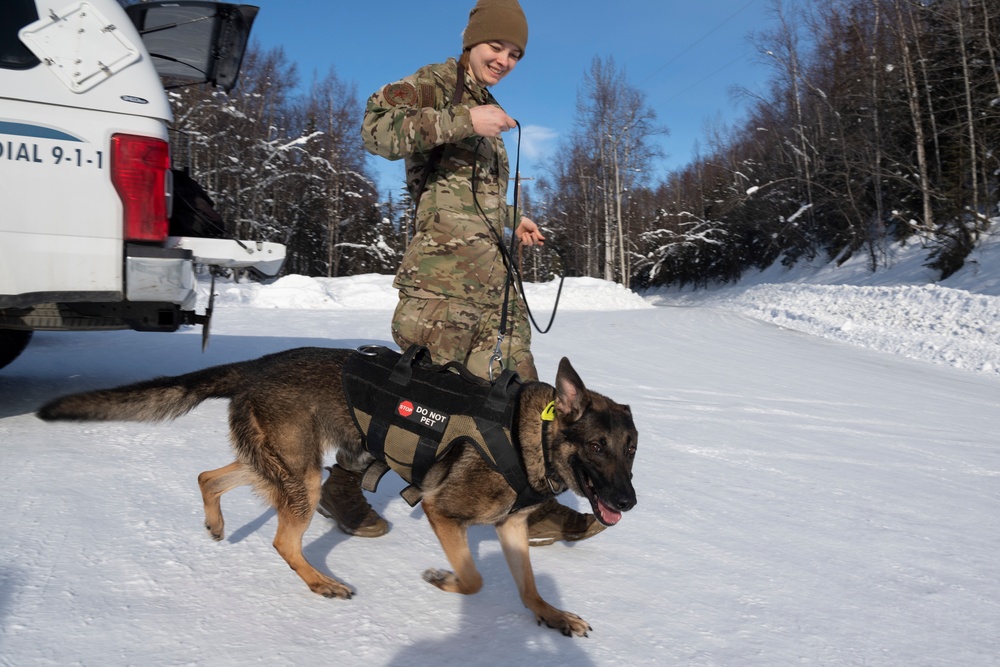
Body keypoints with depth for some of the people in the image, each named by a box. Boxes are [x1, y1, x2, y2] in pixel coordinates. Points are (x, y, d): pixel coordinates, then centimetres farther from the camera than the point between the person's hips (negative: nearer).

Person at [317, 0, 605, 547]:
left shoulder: (485, 109, 26)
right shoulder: (434, 83, 1)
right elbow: (377, 128, -18)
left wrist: (511, 220, 23)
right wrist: (464, 121, -23)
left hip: (493, 267, 9)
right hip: (444, 262, -9)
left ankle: (529, 506, 14)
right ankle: (343, 485, 12)